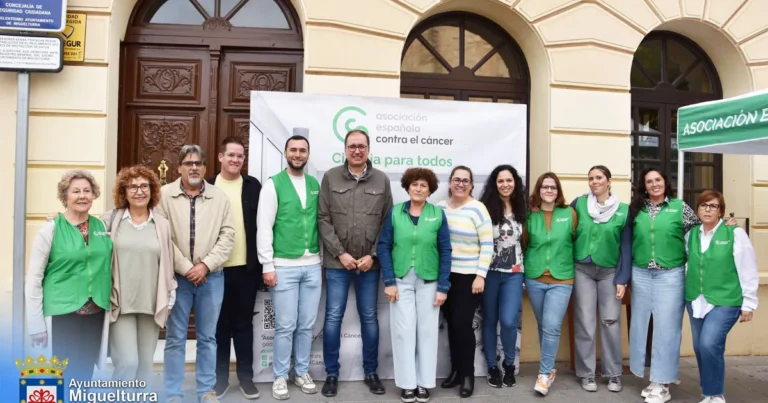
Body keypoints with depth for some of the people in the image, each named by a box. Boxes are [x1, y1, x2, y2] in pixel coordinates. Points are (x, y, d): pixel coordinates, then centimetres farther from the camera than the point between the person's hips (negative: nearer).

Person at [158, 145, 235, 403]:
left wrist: (206, 265, -11)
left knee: (207, 337, 11)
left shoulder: (220, 197, 4)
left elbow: (227, 235, 0)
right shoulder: (165, 195, -2)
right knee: (175, 338, 7)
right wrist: (185, 268, -11)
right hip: (177, 276, -1)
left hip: (212, 277, 2)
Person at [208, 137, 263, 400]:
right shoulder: (208, 187, 2)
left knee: (244, 323, 10)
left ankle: (246, 376, 21)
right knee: (220, 324, 11)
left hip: (246, 267, 0)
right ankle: (220, 377, 23)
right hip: (216, 268, 0)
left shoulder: (253, 186, 3)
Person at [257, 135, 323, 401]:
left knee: (307, 325, 11)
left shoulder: (315, 184, 10)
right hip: (284, 266, -4)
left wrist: (324, 260, 10)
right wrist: (268, 266, -11)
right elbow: (264, 227, -7)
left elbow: (321, 223, 12)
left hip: (312, 265, 4)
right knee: (285, 326, 2)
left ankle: (302, 372, 26)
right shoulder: (273, 184, -4)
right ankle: (280, 377, 18)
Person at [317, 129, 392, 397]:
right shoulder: (330, 177, 0)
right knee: (333, 317, 3)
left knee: (369, 318, 10)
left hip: (369, 263, 1)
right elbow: (323, 220, -3)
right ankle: (332, 373, 19)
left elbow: (387, 223, 2)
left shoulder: (382, 180, 3)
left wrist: (373, 255, -6)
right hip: (337, 262, -1)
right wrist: (340, 253, -10)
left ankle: (371, 372, 25)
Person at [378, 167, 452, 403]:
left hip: (429, 281, 0)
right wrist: (389, 281, -9)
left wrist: (443, 287, -6)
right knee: (403, 331, 4)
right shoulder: (395, 212, -2)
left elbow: (445, 251, -1)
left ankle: (424, 383, 21)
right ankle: (407, 383, 17)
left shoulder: (438, 214, -2)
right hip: (401, 280, 0)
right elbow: (384, 246, -2)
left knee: (427, 331, 8)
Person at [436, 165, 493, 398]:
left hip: (468, 276, -4)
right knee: (451, 324, 10)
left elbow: (487, 245, -9)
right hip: (444, 275, 4)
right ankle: (455, 370, 25)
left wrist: (481, 275, -14)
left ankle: (468, 374, 13)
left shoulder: (477, 209, -7)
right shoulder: (439, 208, 7)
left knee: (463, 324, -4)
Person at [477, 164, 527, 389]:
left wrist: (522, 264, 12)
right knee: (489, 320, 9)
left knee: (508, 321, -7)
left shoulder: (520, 209, 7)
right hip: (489, 272, -2)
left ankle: (509, 364, 18)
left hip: (513, 273, 2)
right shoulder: (486, 207, -7)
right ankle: (492, 366, 26)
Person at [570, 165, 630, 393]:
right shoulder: (579, 203, -2)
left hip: (610, 272, 0)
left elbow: (626, 247, 0)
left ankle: (614, 374, 19)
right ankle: (587, 374, 15)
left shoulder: (624, 210, -2)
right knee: (585, 324, 4)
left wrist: (623, 279, -4)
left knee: (611, 323, 5)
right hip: (582, 270, 0)